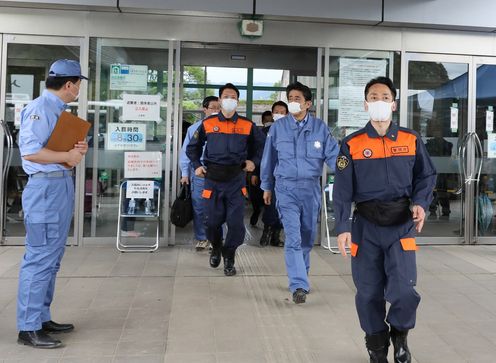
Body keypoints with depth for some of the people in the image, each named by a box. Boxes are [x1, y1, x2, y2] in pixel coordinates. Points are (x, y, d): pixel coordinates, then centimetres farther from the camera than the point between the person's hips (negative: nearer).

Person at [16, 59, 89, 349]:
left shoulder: (60, 110, 16)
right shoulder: (39, 109, -12)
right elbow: (30, 152, -21)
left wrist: (79, 149, 3)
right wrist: (68, 156, -13)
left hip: (63, 185, 10)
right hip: (46, 186, -10)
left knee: (52, 258, 14)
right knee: (40, 258, -7)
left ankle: (42, 318, 25)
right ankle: (29, 328, 1)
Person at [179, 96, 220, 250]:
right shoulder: (194, 128, 6)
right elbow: (186, 151, 9)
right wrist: (185, 173, 5)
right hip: (199, 173, 1)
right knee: (199, 207, 4)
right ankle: (201, 239, 16)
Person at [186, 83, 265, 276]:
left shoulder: (247, 125, 4)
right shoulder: (207, 124, 5)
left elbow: (260, 145, 19)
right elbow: (193, 147, 17)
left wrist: (254, 161, 6)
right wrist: (197, 165, 7)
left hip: (236, 180, 0)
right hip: (212, 179, 1)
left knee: (236, 222, -3)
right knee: (212, 221, 7)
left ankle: (228, 257, 17)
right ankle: (216, 248, 36)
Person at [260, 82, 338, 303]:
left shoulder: (320, 127, 2)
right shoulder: (278, 127, 2)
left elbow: (333, 155, -3)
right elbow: (269, 159, 10)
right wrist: (267, 187, 15)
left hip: (311, 188, 2)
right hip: (286, 188, -2)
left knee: (307, 236, 14)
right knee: (293, 237, -12)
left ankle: (300, 275, 35)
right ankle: (299, 285, -11)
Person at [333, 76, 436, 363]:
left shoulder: (412, 140, 4)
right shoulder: (352, 144, 0)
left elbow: (426, 176, 11)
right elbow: (342, 189, -1)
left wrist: (421, 203, -8)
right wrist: (343, 227, -8)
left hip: (401, 224, 0)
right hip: (365, 226, 0)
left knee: (404, 291, -10)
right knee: (369, 293, 7)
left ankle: (400, 334, 23)